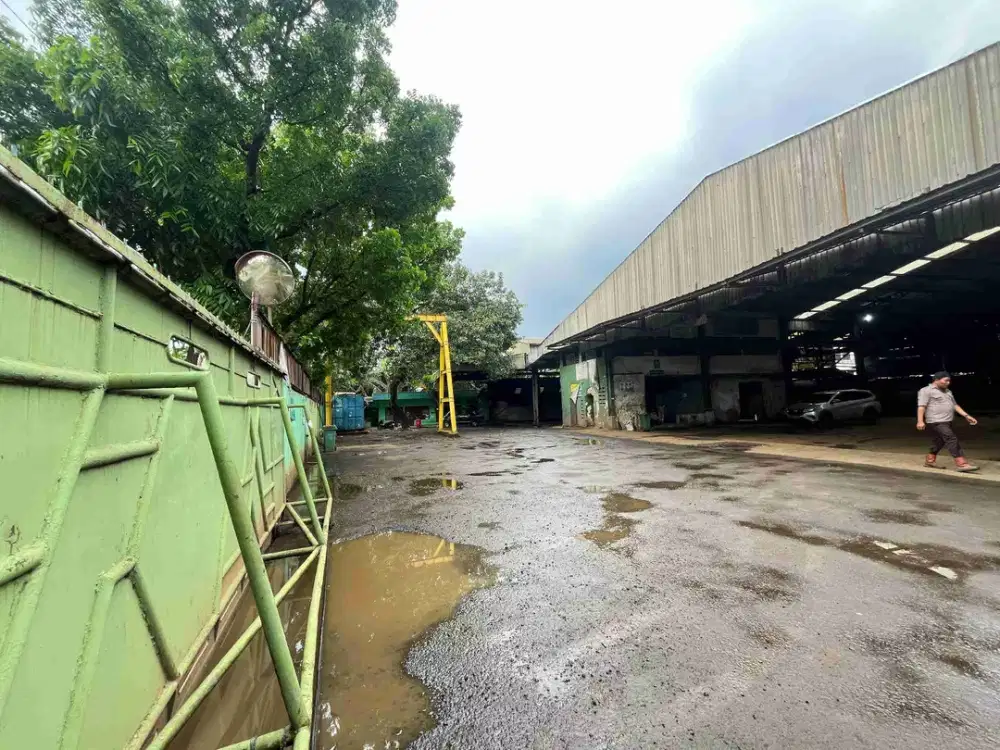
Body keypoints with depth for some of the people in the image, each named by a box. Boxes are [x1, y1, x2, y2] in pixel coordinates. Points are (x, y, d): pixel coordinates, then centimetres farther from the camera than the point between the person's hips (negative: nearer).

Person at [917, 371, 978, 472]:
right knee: (952, 439, -14)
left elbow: (955, 405, 23)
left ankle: (929, 461, 24)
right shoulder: (926, 391, -9)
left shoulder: (947, 391, 20)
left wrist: (966, 416, 11)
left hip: (946, 422, 9)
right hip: (936, 422, -9)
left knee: (939, 442, 14)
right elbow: (921, 406, -17)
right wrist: (920, 421, -25)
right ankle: (961, 464, -13)